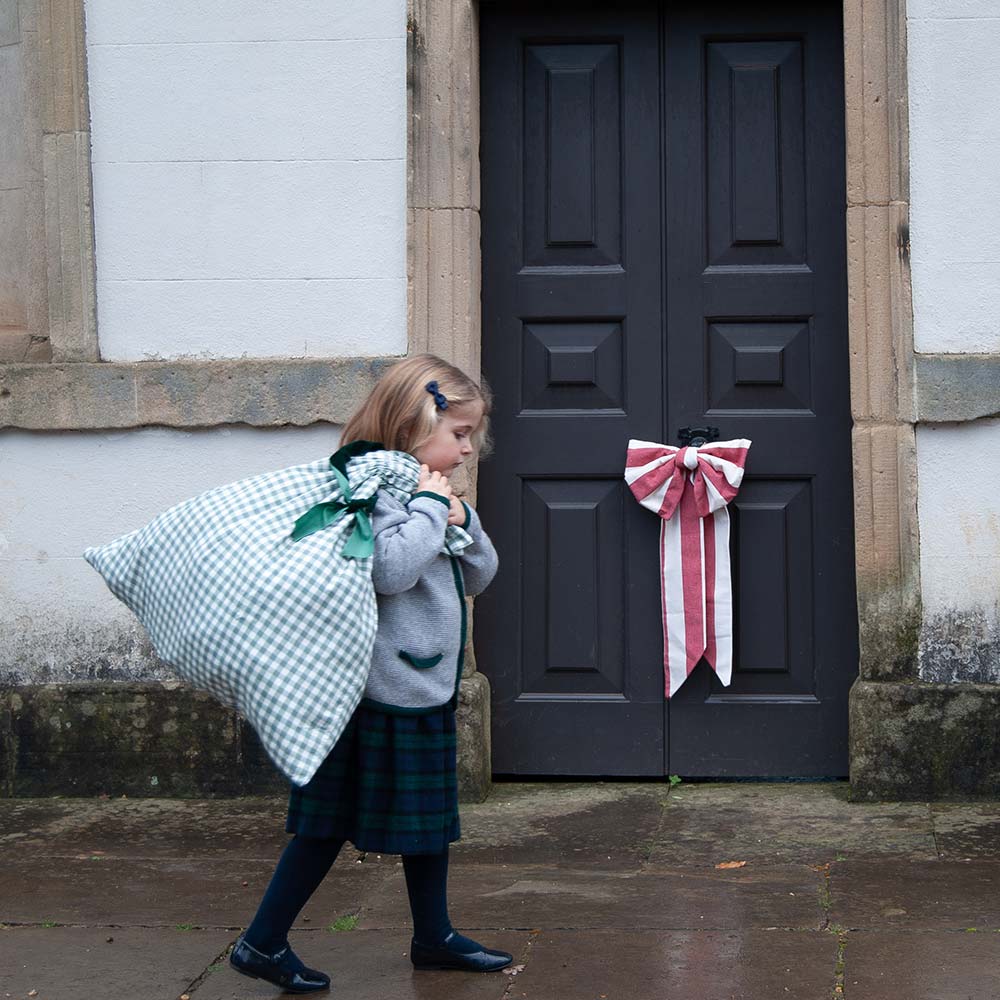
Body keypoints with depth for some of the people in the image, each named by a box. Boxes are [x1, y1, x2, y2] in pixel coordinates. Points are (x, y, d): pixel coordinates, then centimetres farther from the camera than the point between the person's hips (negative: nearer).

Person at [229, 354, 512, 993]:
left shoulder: (427, 490, 14)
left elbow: (480, 576, 16)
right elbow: (392, 568, -32)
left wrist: (461, 520, -1)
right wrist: (431, 507, -21)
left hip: (428, 683, 10)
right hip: (384, 688, -10)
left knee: (431, 818, 18)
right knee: (329, 821, -3)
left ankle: (435, 938, 30)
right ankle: (263, 944, 5)